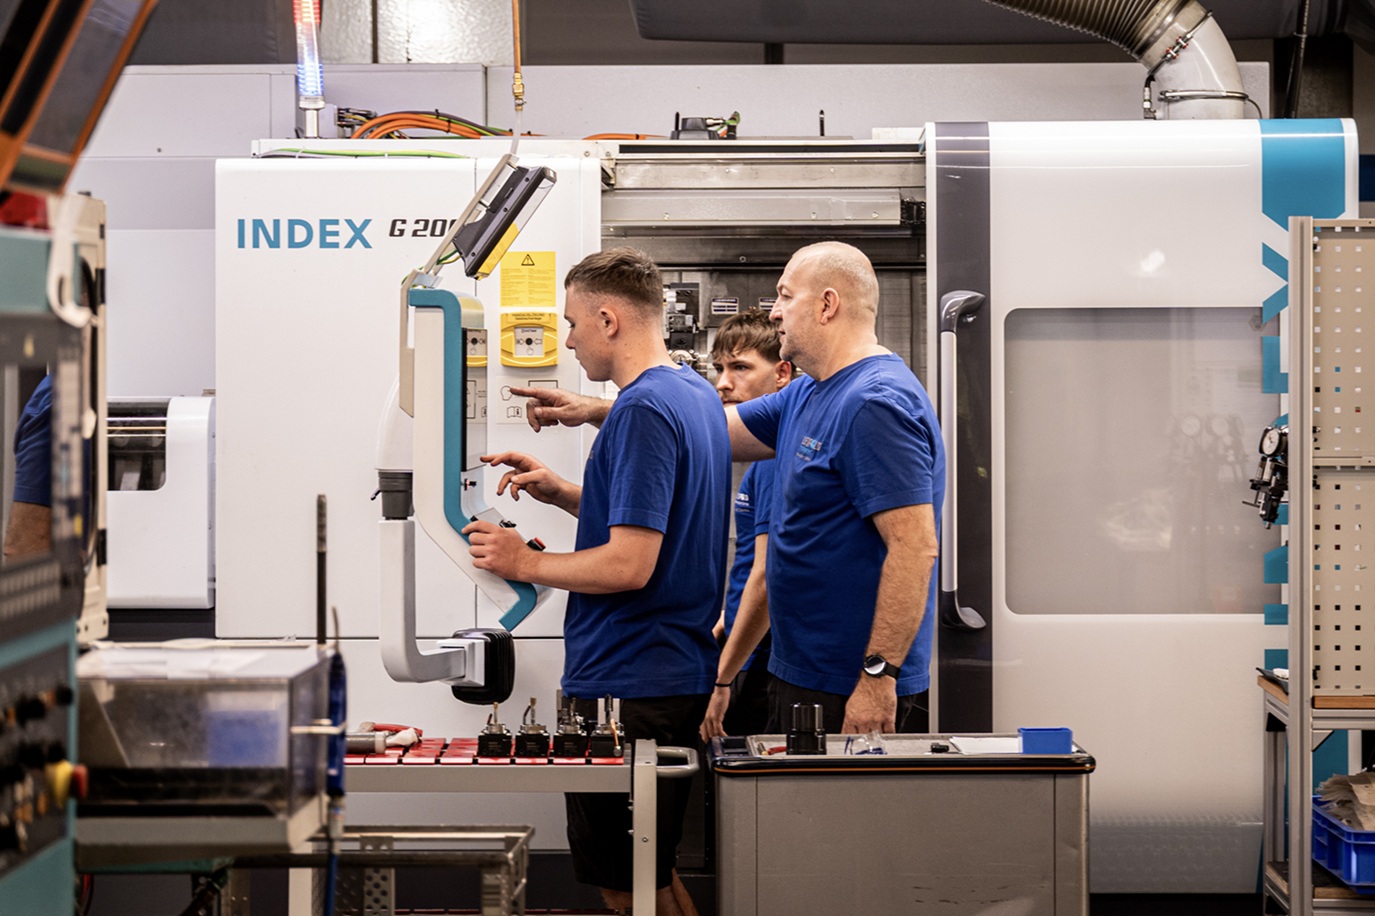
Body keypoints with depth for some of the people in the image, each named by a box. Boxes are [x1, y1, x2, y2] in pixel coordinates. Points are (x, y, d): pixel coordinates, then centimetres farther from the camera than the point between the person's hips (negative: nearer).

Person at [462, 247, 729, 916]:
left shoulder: (643, 410, -18)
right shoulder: (695, 395, 13)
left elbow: (629, 564, -23)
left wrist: (526, 564, -10)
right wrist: (560, 492, 15)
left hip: (630, 686, -10)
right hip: (680, 673, 10)